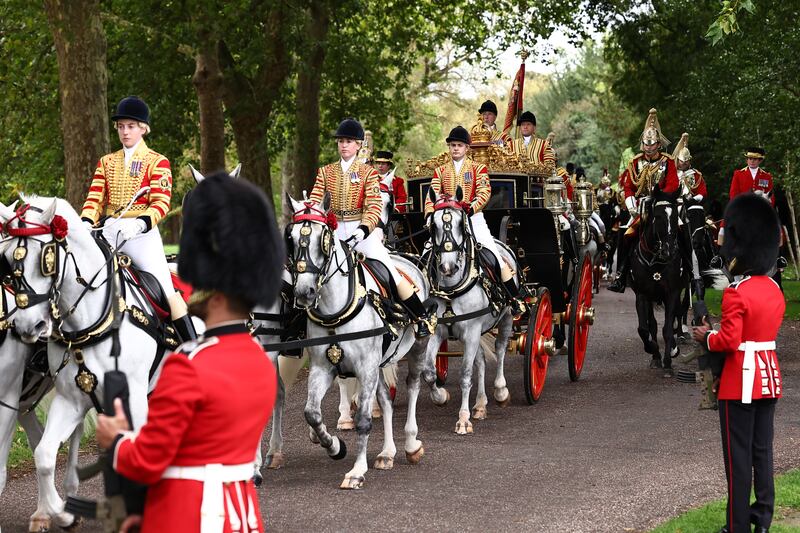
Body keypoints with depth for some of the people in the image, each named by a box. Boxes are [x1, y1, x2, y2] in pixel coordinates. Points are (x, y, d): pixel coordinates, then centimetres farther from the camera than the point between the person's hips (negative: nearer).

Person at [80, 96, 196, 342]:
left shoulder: (157, 162, 2)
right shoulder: (107, 162, 16)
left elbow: (162, 203, -8)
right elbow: (95, 199, 9)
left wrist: (141, 223, -28)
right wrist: (85, 223, -12)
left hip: (142, 233, -5)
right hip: (108, 233, 5)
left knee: (167, 291, -13)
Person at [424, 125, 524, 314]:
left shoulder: (478, 169, 5)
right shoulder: (440, 171, 13)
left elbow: (484, 192, -9)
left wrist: (471, 208, -26)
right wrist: (430, 213, -16)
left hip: (473, 218, -3)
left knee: (495, 256, -9)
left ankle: (515, 299, -2)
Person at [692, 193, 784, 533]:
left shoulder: (737, 294, -18)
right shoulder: (774, 290, 7)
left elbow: (729, 341, -21)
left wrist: (706, 338, -2)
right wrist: (719, 331, 12)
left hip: (741, 382, -8)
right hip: (769, 377, 8)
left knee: (738, 457, -1)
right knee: (762, 452, 12)